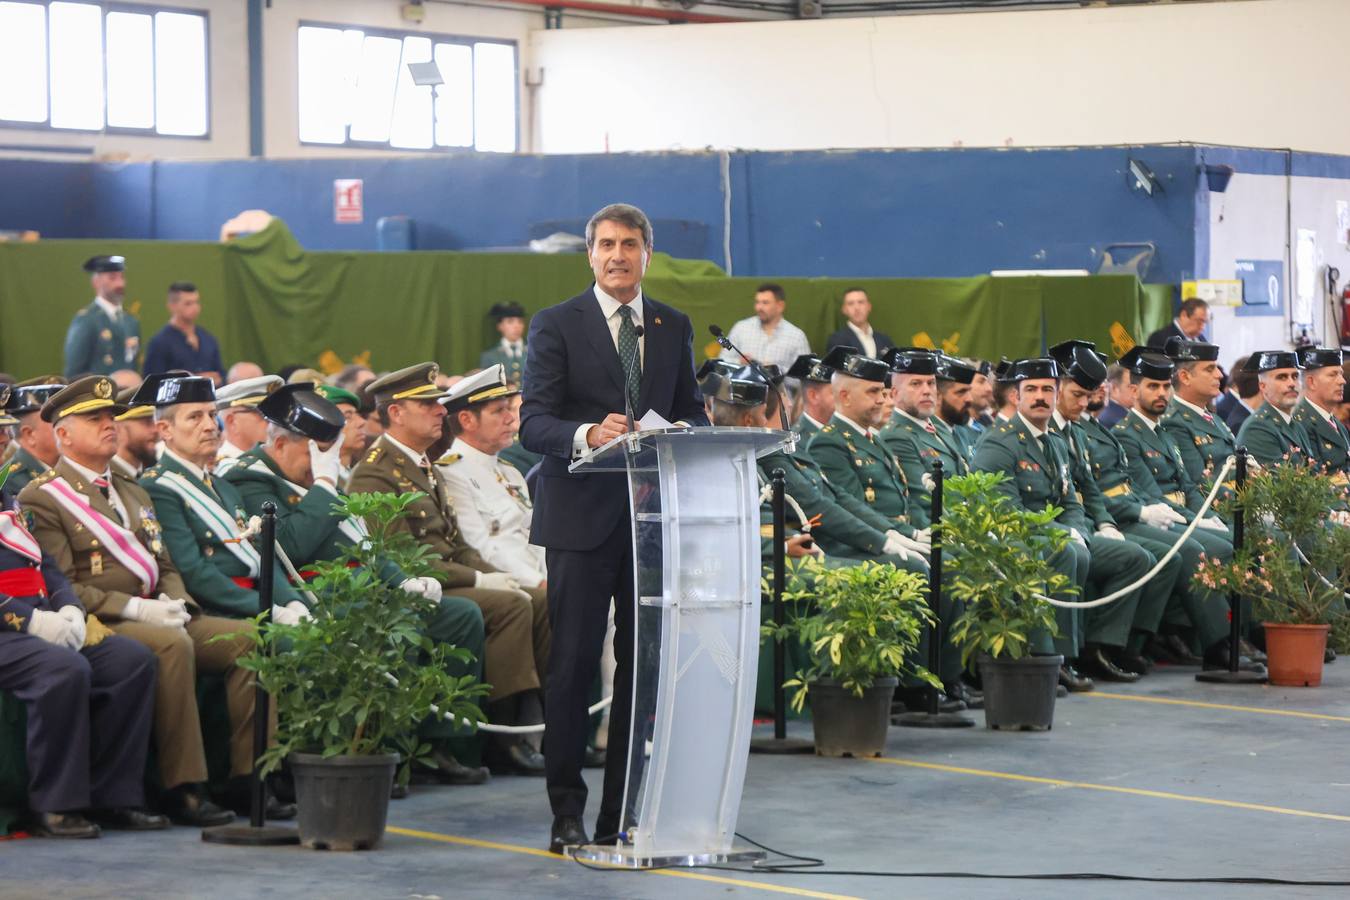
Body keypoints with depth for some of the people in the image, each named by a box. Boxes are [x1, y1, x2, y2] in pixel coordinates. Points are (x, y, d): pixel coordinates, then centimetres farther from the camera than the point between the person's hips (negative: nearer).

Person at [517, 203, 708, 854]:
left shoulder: (674, 327, 15)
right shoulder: (556, 325, 1)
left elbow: (692, 412, 17)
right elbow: (533, 422, -8)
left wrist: (683, 431, -7)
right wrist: (587, 434, -28)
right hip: (581, 518, -4)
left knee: (643, 664, 3)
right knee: (574, 665, -3)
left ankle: (623, 812, 10)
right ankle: (567, 812, 3)